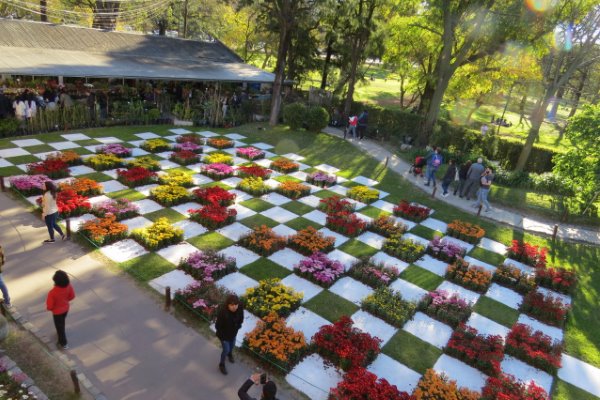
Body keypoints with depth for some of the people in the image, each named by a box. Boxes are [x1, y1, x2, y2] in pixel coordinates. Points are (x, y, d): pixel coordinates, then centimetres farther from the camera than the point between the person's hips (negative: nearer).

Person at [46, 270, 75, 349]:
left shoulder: (52, 292, -38)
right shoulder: (68, 286, -24)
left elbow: (49, 306, -23)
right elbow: (72, 296, -6)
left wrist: (48, 308, 0)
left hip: (57, 311, -5)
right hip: (66, 308, 5)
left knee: (59, 326, 17)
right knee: (62, 323, 33)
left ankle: (63, 344, 32)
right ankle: (60, 333, 60)